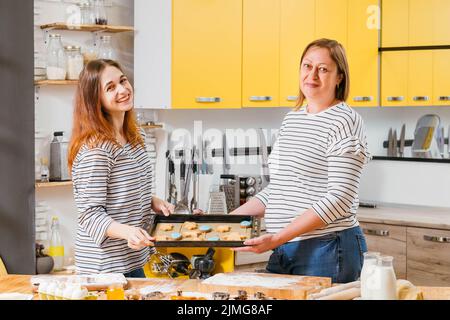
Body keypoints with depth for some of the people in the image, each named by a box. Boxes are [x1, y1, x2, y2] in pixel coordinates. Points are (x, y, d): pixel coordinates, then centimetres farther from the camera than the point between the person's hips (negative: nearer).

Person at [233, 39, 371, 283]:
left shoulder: (344, 121, -10)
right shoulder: (291, 119, 14)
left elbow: (339, 199, -18)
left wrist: (278, 237, -22)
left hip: (326, 251, -7)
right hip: (282, 252, 7)